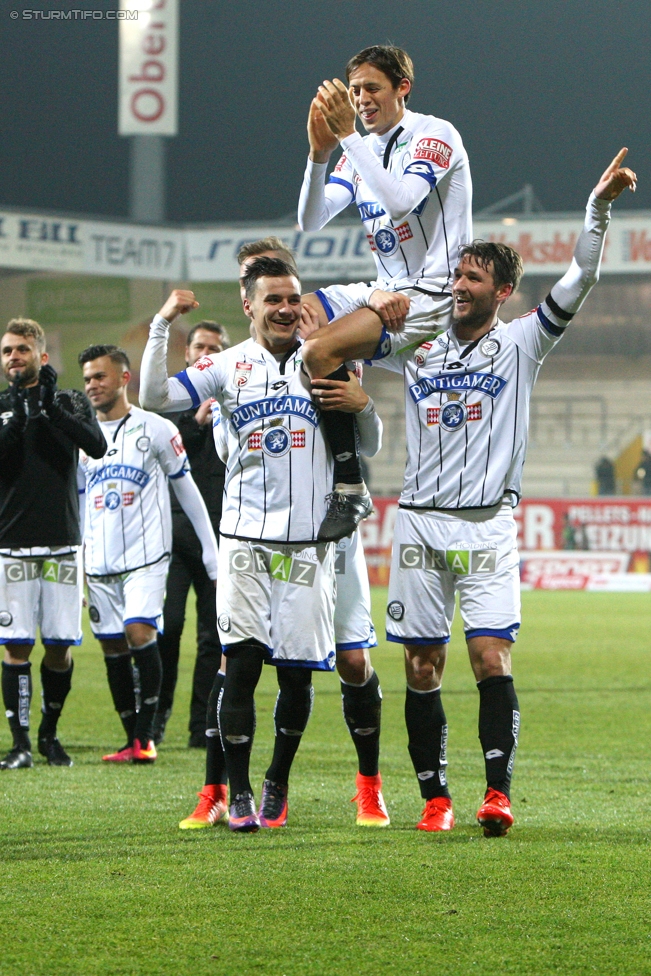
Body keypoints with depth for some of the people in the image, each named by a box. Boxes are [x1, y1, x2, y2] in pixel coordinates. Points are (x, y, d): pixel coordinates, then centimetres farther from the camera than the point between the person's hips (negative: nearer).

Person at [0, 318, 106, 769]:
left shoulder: (71, 402, 7)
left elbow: (97, 446, -11)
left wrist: (53, 409, -19)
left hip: (63, 542, 1)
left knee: (61, 646, 3)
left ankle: (50, 733, 20)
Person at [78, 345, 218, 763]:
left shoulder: (155, 428, -1)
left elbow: (187, 490, 4)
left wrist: (211, 549, 3)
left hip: (146, 556, -5)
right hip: (99, 563, 5)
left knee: (140, 634, -20)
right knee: (113, 650, 3)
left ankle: (146, 736, -13)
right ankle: (133, 741, 11)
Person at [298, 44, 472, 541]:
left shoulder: (436, 135, -9)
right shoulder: (361, 151, 13)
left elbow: (401, 200, -27)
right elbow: (311, 221, 3)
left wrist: (347, 135, -26)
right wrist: (320, 152, -11)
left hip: (433, 295, -8)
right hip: (385, 292, 8)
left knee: (320, 350, -29)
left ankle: (350, 488, -23)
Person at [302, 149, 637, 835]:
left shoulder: (519, 344, 4)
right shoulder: (417, 347, 13)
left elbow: (580, 279, -6)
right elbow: (328, 345, 20)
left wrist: (599, 205, -17)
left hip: (488, 526, -3)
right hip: (420, 521, 3)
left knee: (491, 657, -14)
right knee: (422, 668, 2)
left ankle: (498, 792, -16)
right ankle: (434, 798, 8)